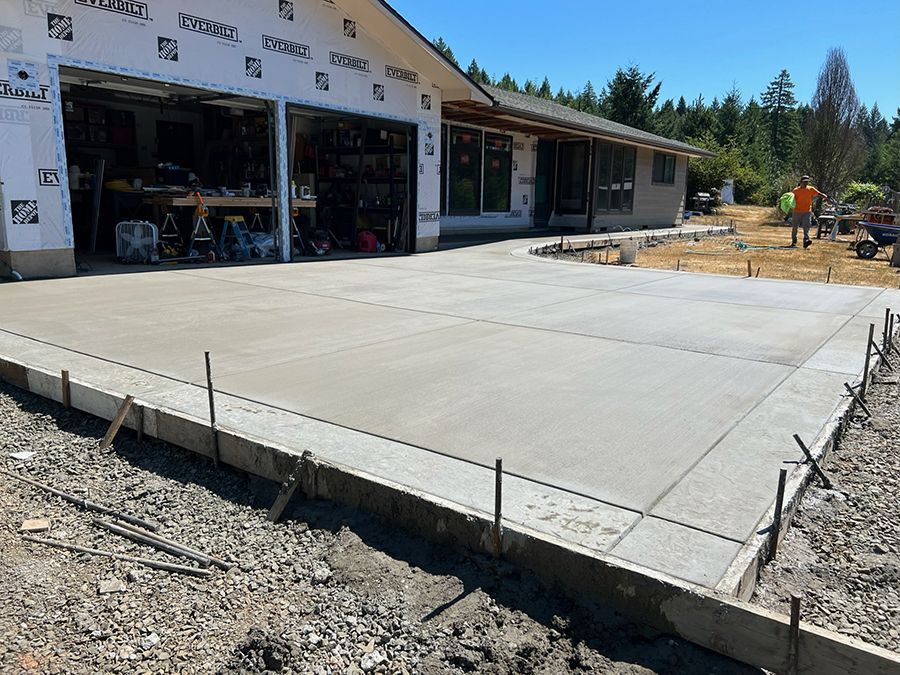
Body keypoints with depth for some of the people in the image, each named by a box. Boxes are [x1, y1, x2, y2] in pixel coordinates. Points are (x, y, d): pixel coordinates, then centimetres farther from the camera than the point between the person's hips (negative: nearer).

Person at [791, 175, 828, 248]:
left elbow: (819, 193, -5)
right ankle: (793, 241, 25)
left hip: (807, 212, 0)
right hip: (797, 212, 0)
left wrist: (825, 196, -22)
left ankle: (806, 241, -24)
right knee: (794, 228, 8)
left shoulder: (811, 189, 4)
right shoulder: (795, 190, 1)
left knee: (806, 227, -14)